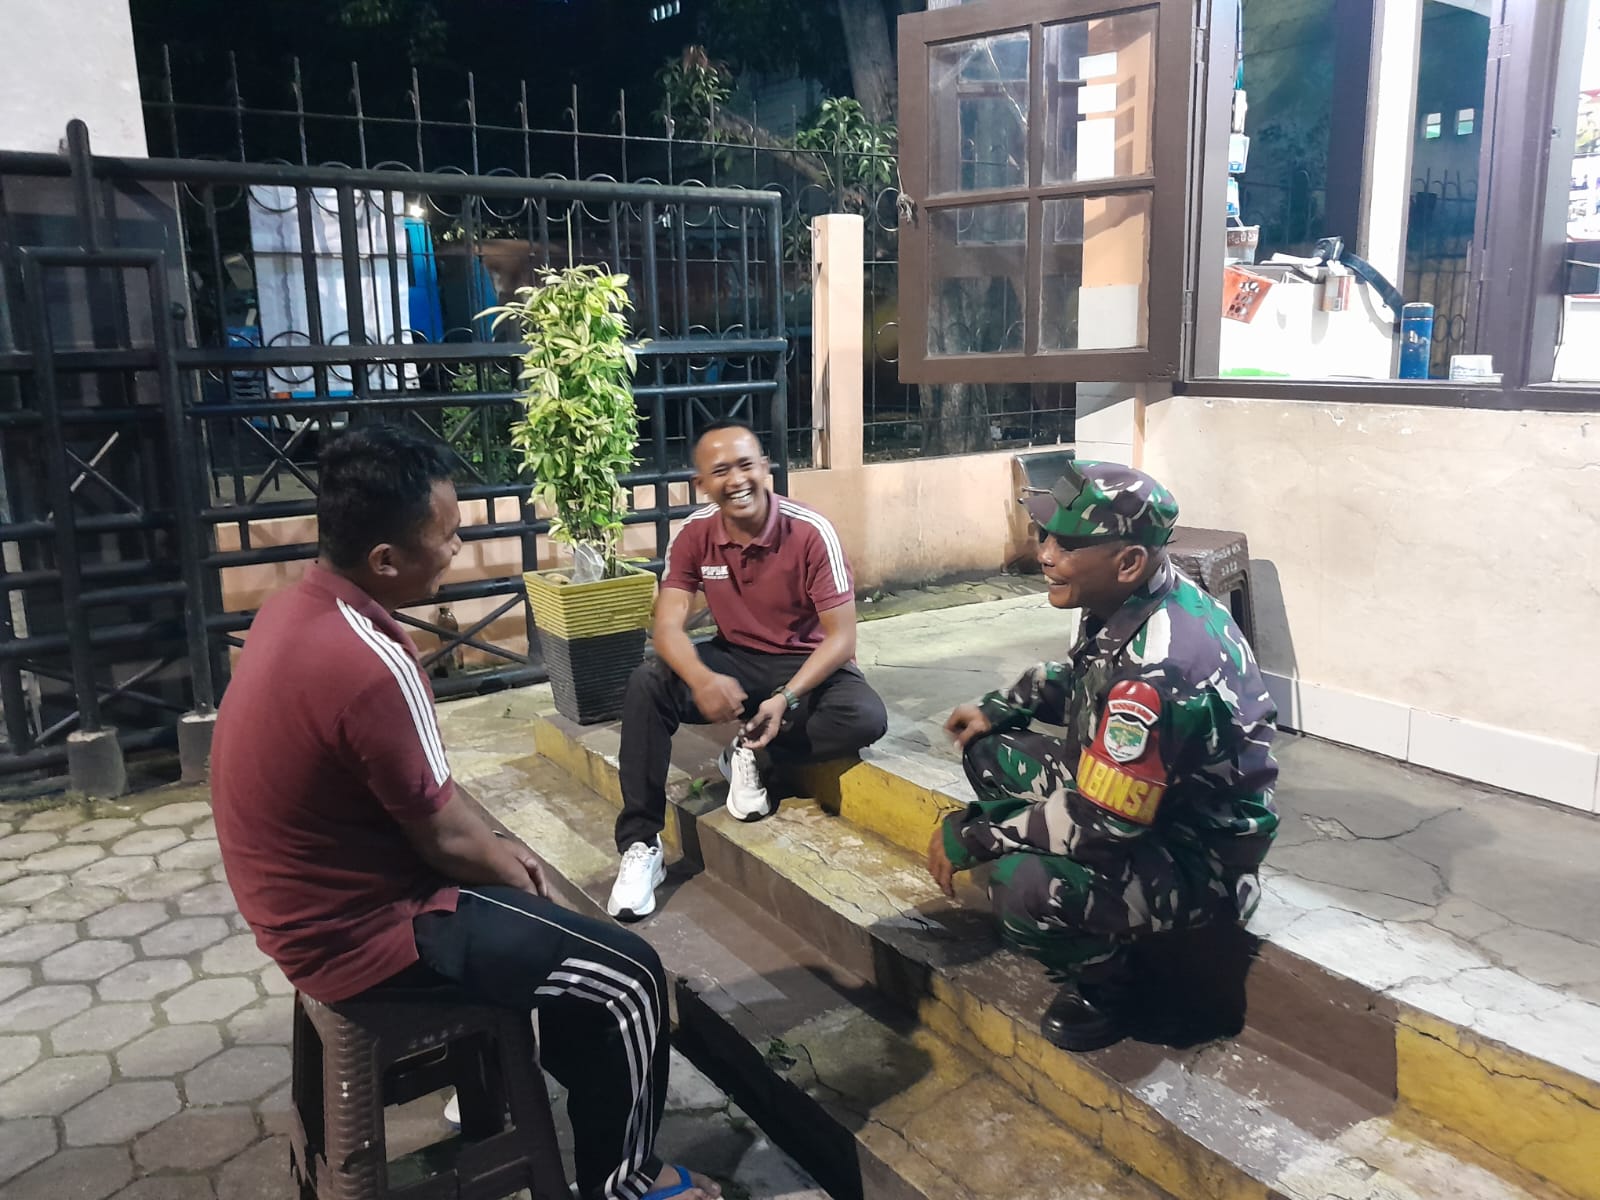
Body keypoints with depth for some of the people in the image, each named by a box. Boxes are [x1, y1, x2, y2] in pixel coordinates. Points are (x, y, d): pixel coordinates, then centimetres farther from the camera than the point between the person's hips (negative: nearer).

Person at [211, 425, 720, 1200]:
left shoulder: (296, 610, -1)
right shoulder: (369, 665, -32)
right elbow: (444, 837, -19)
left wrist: (498, 848, 9)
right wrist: (508, 866, 1)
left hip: (316, 899, 10)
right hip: (361, 931, -10)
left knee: (533, 904, 29)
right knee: (629, 979, -5)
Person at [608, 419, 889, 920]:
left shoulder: (811, 531, -21)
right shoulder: (694, 534, -11)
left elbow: (841, 635, -20)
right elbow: (667, 625, -16)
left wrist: (786, 699, -34)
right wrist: (702, 680, -39)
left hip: (808, 664, -2)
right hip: (736, 659, 2)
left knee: (866, 718, -32)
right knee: (647, 685, -24)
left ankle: (753, 755, -7)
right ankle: (640, 844, -17)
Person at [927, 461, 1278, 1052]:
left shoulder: (1157, 668, -34)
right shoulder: (1129, 601, -6)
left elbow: (1099, 822, -31)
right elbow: (1080, 680, 17)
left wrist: (970, 836, -22)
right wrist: (999, 708, 4)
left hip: (1202, 855, -10)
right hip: (1144, 798, 10)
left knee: (1023, 889, -33)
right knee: (988, 751, 8)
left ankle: (1103, 981, 2)